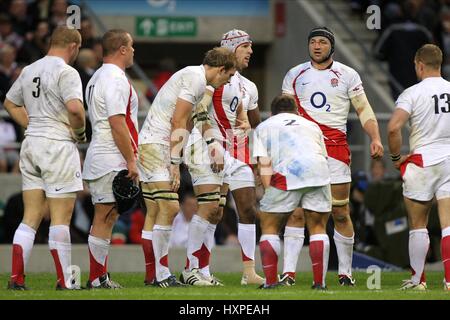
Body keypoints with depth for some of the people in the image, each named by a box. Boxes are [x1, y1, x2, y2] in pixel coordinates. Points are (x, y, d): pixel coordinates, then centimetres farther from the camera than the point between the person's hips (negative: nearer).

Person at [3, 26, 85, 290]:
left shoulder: (29, 71, 13)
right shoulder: (66, 72, -12)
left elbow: (10, 103, 25)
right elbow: (74, 107, -25)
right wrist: (80, 132, -7)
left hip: (31, 144, 7)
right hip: (58, 145, -7)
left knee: (31, 217, 9)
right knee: (61, 217, -2)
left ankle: (17, 278, 4)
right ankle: (65, 281, 0)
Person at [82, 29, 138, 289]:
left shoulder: (97, 78, 18)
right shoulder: (116, 79, -14)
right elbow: (117, 123, -20)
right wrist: (131, 160, -17)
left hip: (99, 158, 10)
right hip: (112, 162, -10)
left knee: (106, 218, 11)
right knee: (105, 218, -8)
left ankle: (100, 277, 13)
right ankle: (97, 278, -8)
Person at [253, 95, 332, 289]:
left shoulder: (264, 127, 26)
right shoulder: (311, 125, 35)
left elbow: (264, 164, 11)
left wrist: (268, 191, 9)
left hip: (288, 172, -3)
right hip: (319, 171, 3)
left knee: (269, 226, 11)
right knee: (318, 228, 16)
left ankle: (270, 281, 4)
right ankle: (320, 282, 10)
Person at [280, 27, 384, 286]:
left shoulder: (347, 75, 7)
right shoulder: (295, 75, 11)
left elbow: (364, 110, 7)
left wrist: (376, 138, -7)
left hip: (336, 148, -1)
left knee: (341, 214, 0)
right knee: (297, 213, -7)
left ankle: (345, 272, 10)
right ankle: (289, 272, -8)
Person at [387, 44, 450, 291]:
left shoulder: (413, 93, -7)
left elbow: (393, 127, -19)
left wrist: (396, 157, -4)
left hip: (422, 162, -2)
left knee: (418, 225, 10)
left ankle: (418, 279, 16)